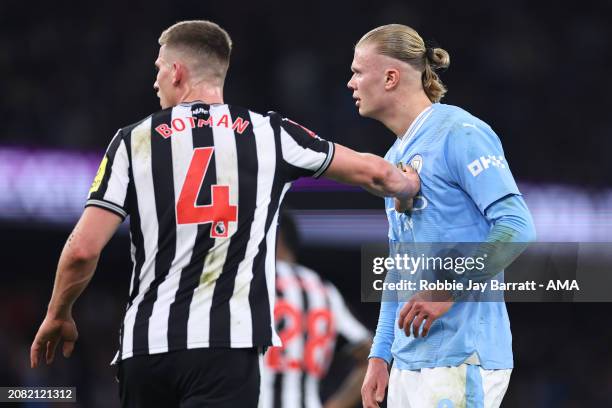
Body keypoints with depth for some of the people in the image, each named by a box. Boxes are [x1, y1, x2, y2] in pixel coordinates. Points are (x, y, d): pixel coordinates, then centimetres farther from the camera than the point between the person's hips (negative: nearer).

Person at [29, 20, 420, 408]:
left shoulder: (135, 140, 5)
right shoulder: (269, 134, 7)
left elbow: (83, 249, -1)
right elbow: (370, 172, 18)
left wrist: (58, 316, 16)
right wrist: (408, 185, 41)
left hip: (145, 344, 2)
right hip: (227, 343, -1)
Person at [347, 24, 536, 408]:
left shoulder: (459, 133, -8)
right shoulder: (394, 158, 19)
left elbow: (517, 226, -17)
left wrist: (448, 290, -22)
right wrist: (381, 355, 17)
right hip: (408, 361, 9)